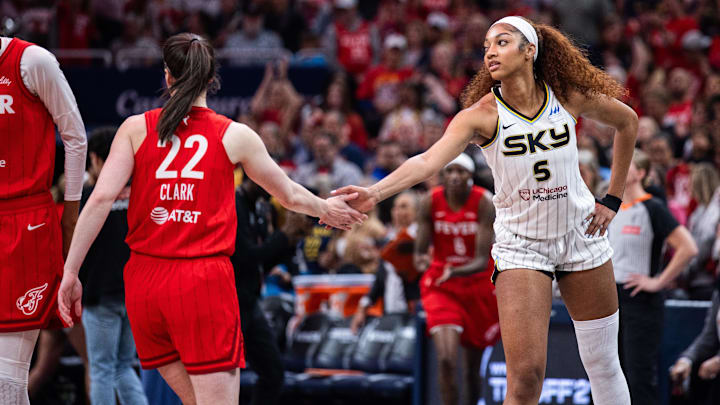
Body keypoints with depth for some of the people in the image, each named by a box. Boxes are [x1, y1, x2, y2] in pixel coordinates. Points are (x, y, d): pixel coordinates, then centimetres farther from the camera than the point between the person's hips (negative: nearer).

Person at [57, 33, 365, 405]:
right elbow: (290, 196, 18)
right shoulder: (235, 136, 4)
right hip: (204, 282, -3)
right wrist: (324, 209, 39)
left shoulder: (136, 128, 4)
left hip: (145, 279, 3)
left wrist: (70, 271, -2)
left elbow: (101, 198, -6)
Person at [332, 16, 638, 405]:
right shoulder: (481, 114, -14)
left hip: (581, 234, 3)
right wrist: (374, 192, -46)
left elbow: (627, 121, 11)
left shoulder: (567, 97, -7)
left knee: (603, 365, 10)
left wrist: (612, 199, 8)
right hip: (519, 245, -2)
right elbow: (429, 160, -29)